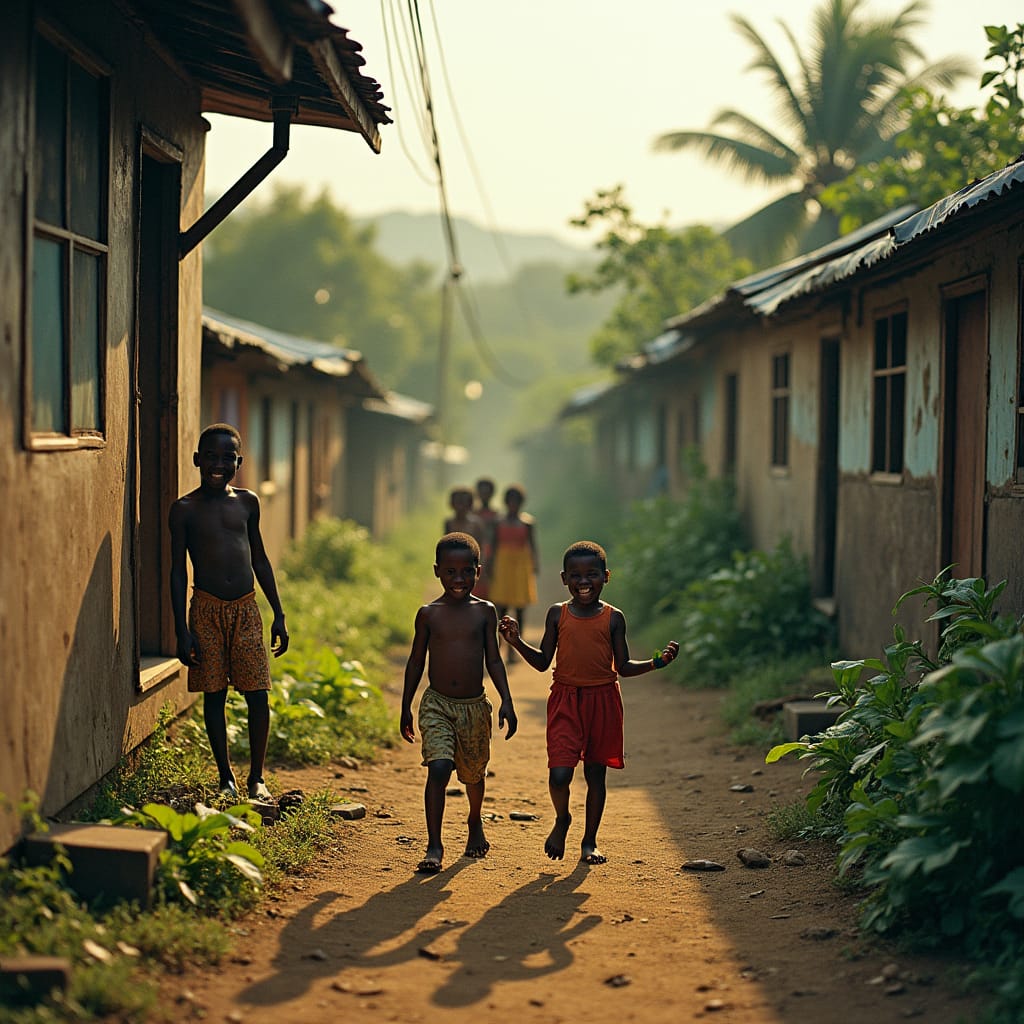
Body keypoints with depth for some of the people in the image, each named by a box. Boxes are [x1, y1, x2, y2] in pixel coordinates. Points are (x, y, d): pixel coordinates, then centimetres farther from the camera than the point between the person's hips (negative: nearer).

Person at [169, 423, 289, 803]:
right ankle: (226, 779, 15)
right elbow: (178, 571, -1)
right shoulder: (184, 509, -2)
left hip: (246, 608, 2)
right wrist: (182, 630, -7)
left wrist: (279, 614, 13)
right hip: (206, 609, -2)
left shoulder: (247, 502, 7)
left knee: (258, 696, -2)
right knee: (214, 696, 4)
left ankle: (256, 778, 11)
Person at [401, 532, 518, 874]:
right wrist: (406, 708, 8)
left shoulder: (485, 612, 1)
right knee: (438, 769, -19)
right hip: (437, 705, -2)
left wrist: (506, 701, -5)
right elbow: (416, 662, 7)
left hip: (474, 706, 2)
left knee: (474, 773, 16)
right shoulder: (428, 614, 0)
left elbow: (493, 660, 4)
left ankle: (475, 824, 46)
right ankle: (434, 847, -15)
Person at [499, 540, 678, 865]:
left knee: (596, 773, 9)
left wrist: (657, 661, -7)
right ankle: (562, 819, 19)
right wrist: (517, 642, -8)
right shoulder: (557, 614, 3)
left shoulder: (613, 618, 2)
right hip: (565, 700, -1)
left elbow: (623, 666, 7)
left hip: (603, 700, 1)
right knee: (559, 774, -13)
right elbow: (543, 661, 6)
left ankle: (589, 843, 21)